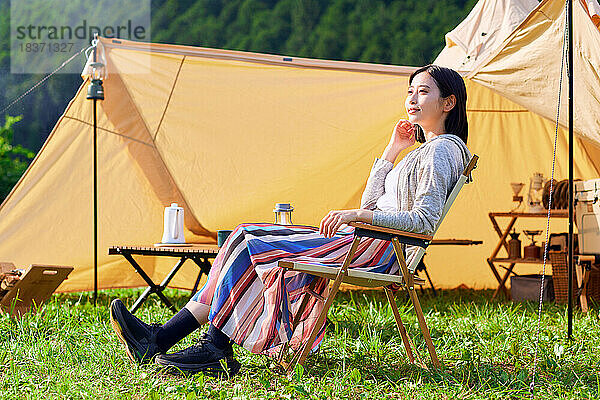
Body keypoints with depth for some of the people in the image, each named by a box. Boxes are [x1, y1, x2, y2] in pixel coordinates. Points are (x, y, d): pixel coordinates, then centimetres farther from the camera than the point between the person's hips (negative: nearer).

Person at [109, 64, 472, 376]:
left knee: (251, 248, -18)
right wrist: (392, 151, 18)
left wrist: (358, 215, -22)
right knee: (247, 238, -3)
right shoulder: (427, 150, 25)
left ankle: (217, 349, -13)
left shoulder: (443, 150, -6)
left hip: (380, 249, -10)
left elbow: (425, 221, -19)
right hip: (367, 242, 10)